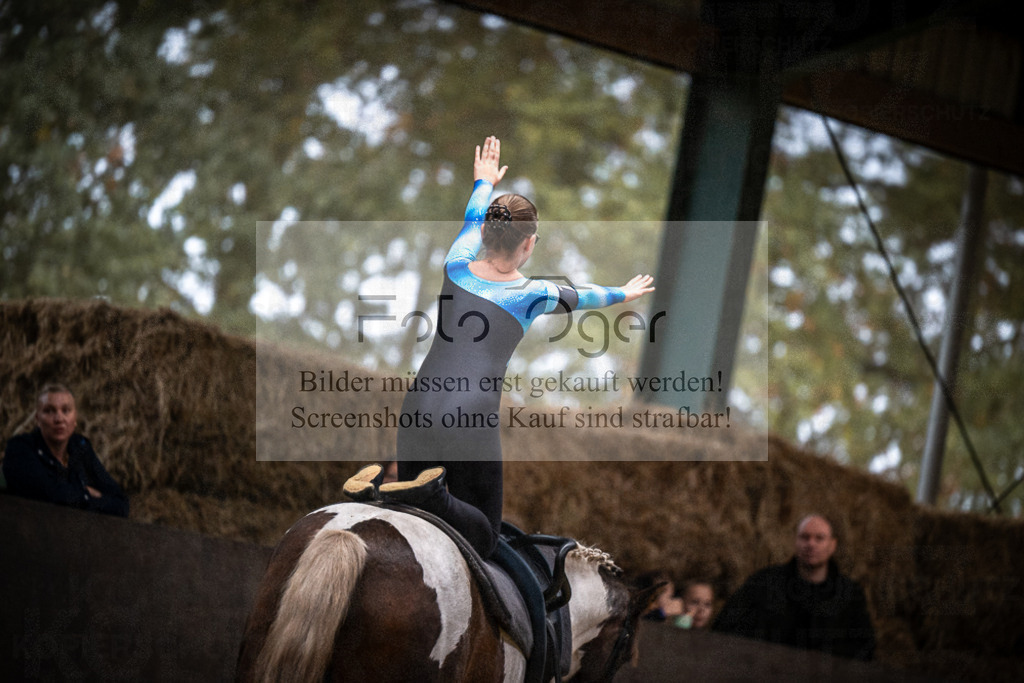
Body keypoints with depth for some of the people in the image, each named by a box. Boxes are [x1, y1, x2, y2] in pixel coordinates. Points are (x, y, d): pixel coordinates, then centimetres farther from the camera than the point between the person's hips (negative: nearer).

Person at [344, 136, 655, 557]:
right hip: (473, 426, -4)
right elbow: (581, 296, 21)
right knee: (481, 541, 8)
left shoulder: (457, 266, 3)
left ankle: (375, 489, -13)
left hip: (419, 415, 4)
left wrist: (484, 182, 49)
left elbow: (474, 218, 27)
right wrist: (619, 294, 43)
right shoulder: (533, 295, -3)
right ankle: (434, 495, -23)